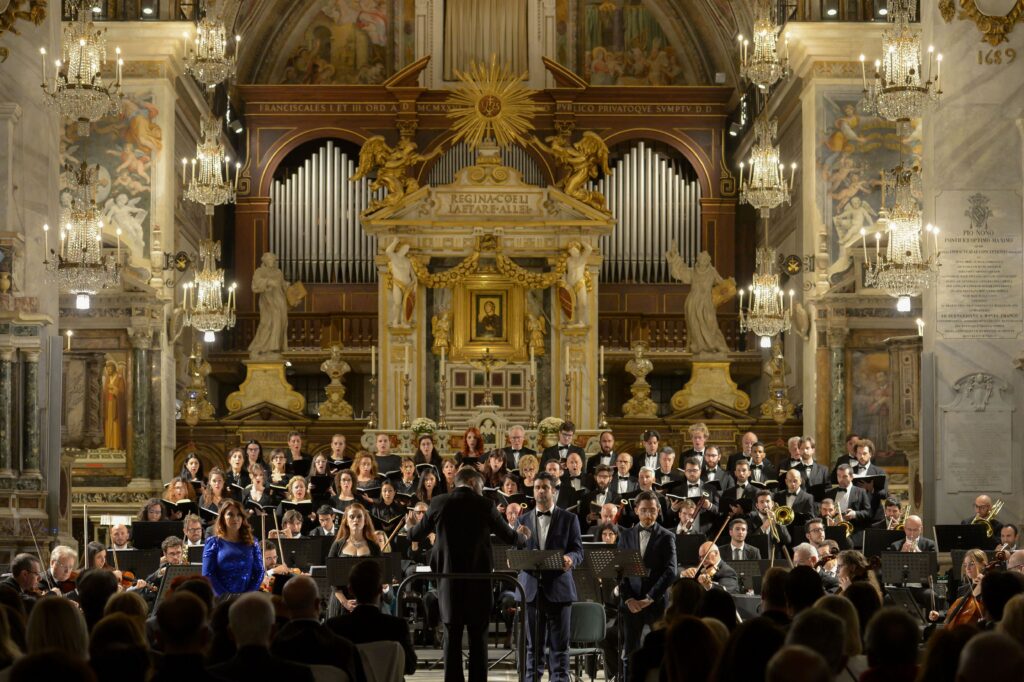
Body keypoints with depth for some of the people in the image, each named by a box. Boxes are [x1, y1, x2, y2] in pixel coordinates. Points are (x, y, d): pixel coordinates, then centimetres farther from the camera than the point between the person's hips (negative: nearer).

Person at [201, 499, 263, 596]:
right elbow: (207, 574, -1)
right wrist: (225, 597, -10)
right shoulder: (213, 542, 6)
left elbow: (259, 572, 9)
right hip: (220, 599, -1)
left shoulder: (251, 543, 12)